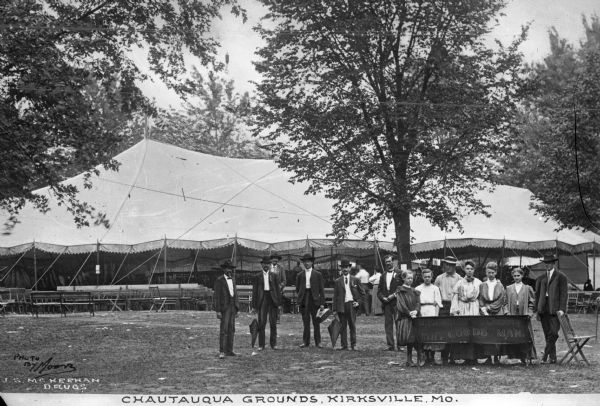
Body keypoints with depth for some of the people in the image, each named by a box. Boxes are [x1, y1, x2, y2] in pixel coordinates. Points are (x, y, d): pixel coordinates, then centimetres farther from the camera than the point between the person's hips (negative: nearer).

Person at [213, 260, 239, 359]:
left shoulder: (232, 280, 15)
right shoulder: (219, 280, -7)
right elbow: (217, 296, -10)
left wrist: (236, 309, 14)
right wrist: (218, 311, -15)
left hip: (232, 307, 7)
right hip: (224, 307, -7)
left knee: (231, 330, 6)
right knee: (223, 329, -11)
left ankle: (229, 350, 10)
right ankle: (222, 351, -11)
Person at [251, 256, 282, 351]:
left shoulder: (275, 275, 7)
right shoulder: (257, 277, 7)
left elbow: (278, 289, 6)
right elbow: (254, 292, 6)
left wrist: (279, 303, -2)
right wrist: (254, 306, 1)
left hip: (273, 300, 0)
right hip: (262, 300, 0)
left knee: (273, 323, 4)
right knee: (261, 324, -2)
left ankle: (273, 343, 13)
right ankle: (261, 345, 2)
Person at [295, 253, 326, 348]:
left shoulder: (317, 274, 5)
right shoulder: (300, 275, 10)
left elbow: (321, 289, 3)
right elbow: (297, 289, 19)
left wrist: (322, 303, -3)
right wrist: (300, 297, 6)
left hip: (314, 300, -1)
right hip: (304, 301, 2)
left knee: (316, 322, 0)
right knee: (305, 322, 3)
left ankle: (318, 342, 5)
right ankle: (305, 341, 8)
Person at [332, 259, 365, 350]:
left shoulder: (355, 280, 8)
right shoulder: (338, 281, 10)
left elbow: (362, 293, 13)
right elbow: (335, 296, 9)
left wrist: (358, 302, -1)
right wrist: (335, 309, 3)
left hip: (351, 304, -1)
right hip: (341, 305, 1)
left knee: (352, 325, -2)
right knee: (342, 326, 1)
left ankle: (353, 345, 3)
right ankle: (344, 345, 6)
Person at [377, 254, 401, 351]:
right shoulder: (383, 275, 17)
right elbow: (379, 291, 17)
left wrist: (393, 295, -12)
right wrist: (383, 298, -2)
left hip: (396, 302, -4)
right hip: (386, 303, 5)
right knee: (388, 324, 2)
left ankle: (400, 345, -2)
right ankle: (390, 345, 4)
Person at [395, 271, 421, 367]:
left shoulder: (415, 291, 18)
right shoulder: (400, 291, 1)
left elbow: (418, 303, 8)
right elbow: (400, 305, -8)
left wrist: (415, 311, -12)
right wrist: (409, 313, -17)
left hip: (415, 317, 5)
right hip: (405, 318, -5)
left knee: (413, 340, 0)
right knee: (409, 340, -10)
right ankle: (409, 360, -7)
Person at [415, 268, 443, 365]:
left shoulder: (435, 288, 11)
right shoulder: (418, 289, 12)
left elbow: (438, 304, 7)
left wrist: (436, 315, -4)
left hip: (432, 311, -1)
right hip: (421, 312, 1)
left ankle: (432, 357, -2)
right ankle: (426, 356, 1)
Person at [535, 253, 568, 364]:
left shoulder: (561, 277, 3)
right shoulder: (541, 278, 15)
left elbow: (563, 294, -3)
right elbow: (537, 294, 16)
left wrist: (562, 309, -12)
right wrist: (537, 309, 9)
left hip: (555, 309, -4)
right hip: (543, 309, 4)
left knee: (553, 333, -12)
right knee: (547, 334, 5)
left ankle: (546, 353, -9)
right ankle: (552, 357, 10)